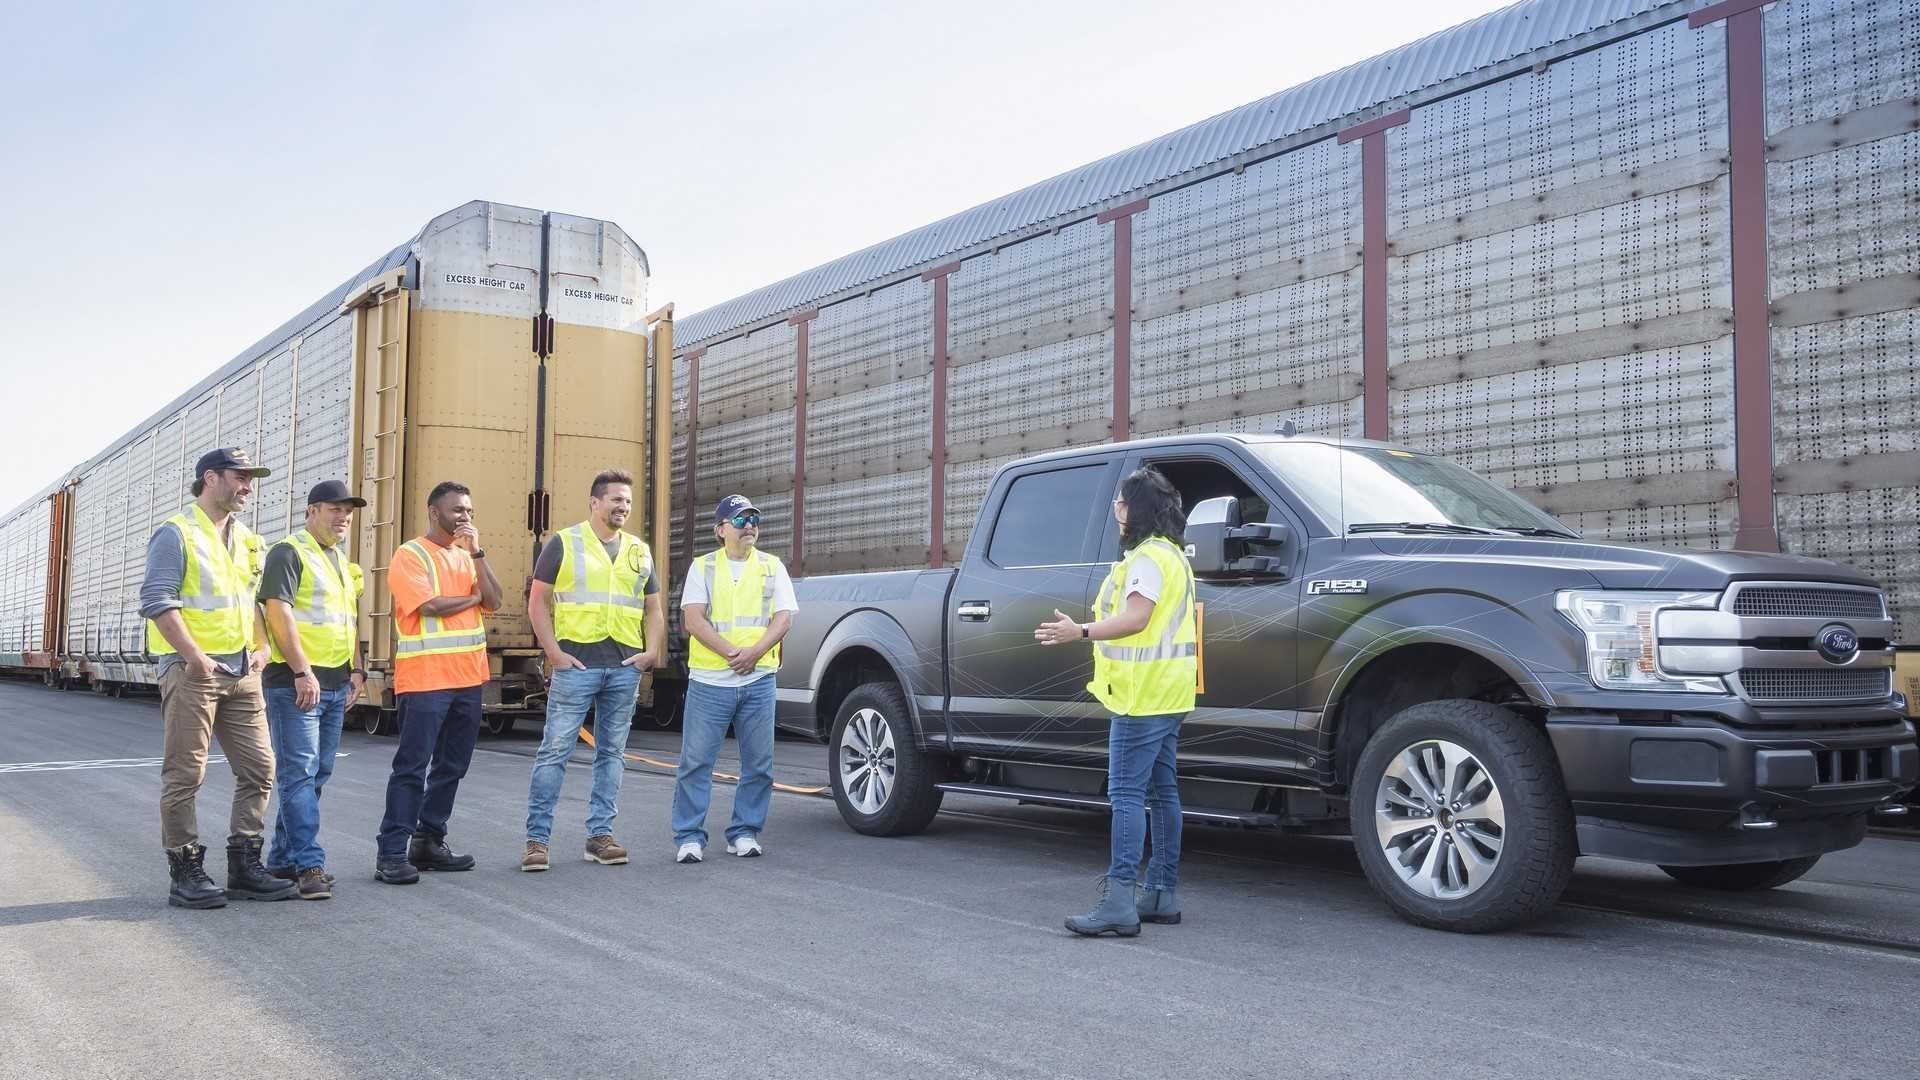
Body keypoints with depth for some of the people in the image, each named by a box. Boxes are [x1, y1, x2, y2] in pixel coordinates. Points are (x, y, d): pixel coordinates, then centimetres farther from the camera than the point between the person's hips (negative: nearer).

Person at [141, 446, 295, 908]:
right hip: (193, 670, -7)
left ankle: (244, 867, 14)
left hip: (242, 671, 7)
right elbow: (157, 601, -13)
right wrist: (196, 657, -17)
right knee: (185, 775, -1)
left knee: (258, 768, 6)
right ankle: (186, 873, 6)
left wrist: (261, 646, 9)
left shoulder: (245, 539, 18)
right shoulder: (177, 533, -5)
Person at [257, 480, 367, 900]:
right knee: (300, 772, -10)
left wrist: (357, 668, 16)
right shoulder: (288, 553, -6)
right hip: (296, 681, -9)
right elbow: (278, 612, -15)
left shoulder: (342, 562, 20)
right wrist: (302, 671, -20)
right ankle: (309, 865, -12)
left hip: (336, 684, 9)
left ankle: (283, 858, 18)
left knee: (317, 774, 10)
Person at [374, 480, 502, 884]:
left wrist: (477, 552, -5)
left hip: (468, 678, 7)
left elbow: (493, 602, 3)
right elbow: (429, 605, -17)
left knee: (451, 766, 12)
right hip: (425, 679, -7)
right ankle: (392, 853, -3)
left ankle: (429, 842, 22)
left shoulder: (467, 557, 16)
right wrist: (473, 597, -1)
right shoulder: (410, 555, -5)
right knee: (412, 766, -6)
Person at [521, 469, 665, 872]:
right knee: (555, 750, -5)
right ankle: (537, 838, 0)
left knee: (612, 753, 8)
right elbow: (537, 602, 0)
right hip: (576, 663, -4)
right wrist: (554, 652, -9)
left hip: (625, 668, 5)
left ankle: (600, 835, 15)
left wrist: (653, 649, 3)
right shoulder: (563, 543, 2)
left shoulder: (639, 551, 15)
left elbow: (654, 609, 19)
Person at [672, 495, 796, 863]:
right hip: (709, 681, -2)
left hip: (759, 681, 2)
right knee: (695, 761, -2)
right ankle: (689, 836, 7)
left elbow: (783, 619, 3)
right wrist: (731, 653, -16)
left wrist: (754, 653, -14)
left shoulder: (773, 567, 11)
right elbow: (693, 619, -4)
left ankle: (744, 832, 17)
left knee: (759, 764, 5)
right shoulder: (703, 567, 7)